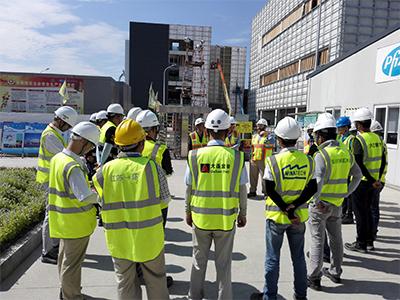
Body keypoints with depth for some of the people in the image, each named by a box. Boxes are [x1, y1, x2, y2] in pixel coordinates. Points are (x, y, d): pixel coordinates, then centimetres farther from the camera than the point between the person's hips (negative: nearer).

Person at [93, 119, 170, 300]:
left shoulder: (105, 170, -9)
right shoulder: (151, 167, -14)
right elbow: (165, 198, -3)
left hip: (118, 239, 2)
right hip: (149, 237, -2)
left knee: (125, 284, 19)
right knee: (156, 281, 18)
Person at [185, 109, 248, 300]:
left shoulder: (195, 155, -9)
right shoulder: (236, 157, -11)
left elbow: (189, 189, -3)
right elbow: (241, 190, -5)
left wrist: (188, 212, 11)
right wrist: (242, 213, 10)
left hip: (200, 217, 1)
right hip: (226, 219, -1)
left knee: (199, 261, 20)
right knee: (224, 264, 15)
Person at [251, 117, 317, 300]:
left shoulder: (273, 161, -15)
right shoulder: (308, 160, -3)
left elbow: (270, 190, -16)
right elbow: (312, 188, -6)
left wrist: (286, 210, -12)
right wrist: (294, 207, -12)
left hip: (276, 216, -3)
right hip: (299, 216, 4)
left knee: (272, 258, 10)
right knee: (298, 257, 19)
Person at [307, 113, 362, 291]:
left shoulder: (321, 155, -19)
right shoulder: (346, 153, 3)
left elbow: (317, 182, -29)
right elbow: (358, 175, 12)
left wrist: (317, 202, -17)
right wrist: (346, 193, 12)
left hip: (321, 205, -6)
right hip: (337, 204, 6)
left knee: (317, 241, 4)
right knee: (336, 238, 19)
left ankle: (314, 278, 13)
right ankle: (335, 272, 35)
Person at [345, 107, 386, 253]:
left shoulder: (358, 140, -16)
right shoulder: (377, 138, 6)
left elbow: (359, 164, -22)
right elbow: (383, 161, 11)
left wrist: (372, 181, -15)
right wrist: (377, 179, 13)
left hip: (361, 181, -7)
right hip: (373, 182, 7)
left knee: (360, 213, 3)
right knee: (367, 210, 18)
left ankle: (361, 244, 13)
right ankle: (369, 241, 27)